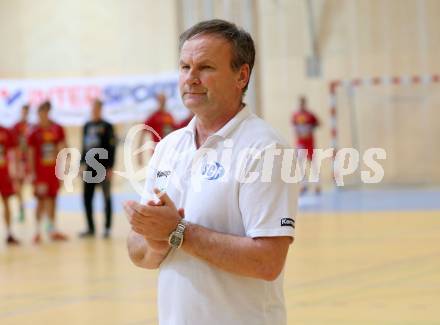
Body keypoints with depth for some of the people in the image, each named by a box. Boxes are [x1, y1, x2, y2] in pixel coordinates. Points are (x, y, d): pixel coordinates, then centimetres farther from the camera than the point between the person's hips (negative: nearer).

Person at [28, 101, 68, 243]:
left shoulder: (57, 129, 2)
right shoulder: (34, 132, -6)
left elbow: (62, 148, 7)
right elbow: (31, 154, -5)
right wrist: (33, 173, -9)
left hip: (53, 170, 3)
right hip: (40, 171, -3)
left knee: (52, 199, 8)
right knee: (41, 200, -1)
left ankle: (52, 229, 16)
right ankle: (38, 230, 8)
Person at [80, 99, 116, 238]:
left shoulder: (107, 126, -5)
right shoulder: (87, 126, 12)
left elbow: (112, 148, -9)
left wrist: (110, 168, -15)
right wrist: (82, 164, 12)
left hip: (103, 168, -6)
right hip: (90, 168, 6)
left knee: (107, 198, 2)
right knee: (87, 198, 6)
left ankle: (107, 228, 7)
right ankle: (90, 228, 14)